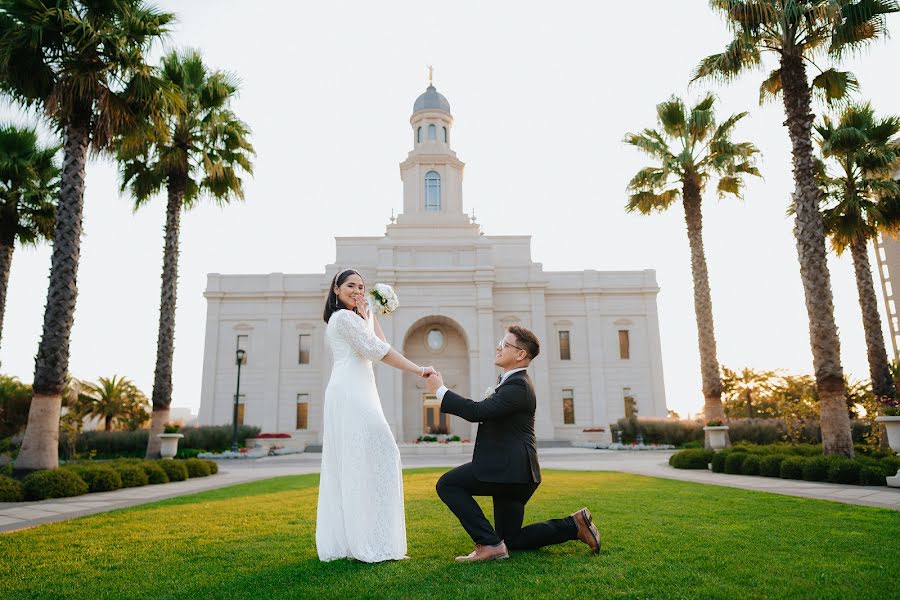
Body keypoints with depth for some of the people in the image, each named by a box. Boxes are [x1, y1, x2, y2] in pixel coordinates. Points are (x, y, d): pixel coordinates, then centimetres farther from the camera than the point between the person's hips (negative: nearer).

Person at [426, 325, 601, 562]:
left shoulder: (518, 385, -17)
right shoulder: (514, 382, 17)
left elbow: (478, 412, -26)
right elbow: (484, 412, 21)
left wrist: (440, 390, -18)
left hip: (510, 469, -11)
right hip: (511, 472, 11)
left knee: (447, 484, -11)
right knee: (511, 540, 17)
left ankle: (490, 544, -11)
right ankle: (574, 525, 16)